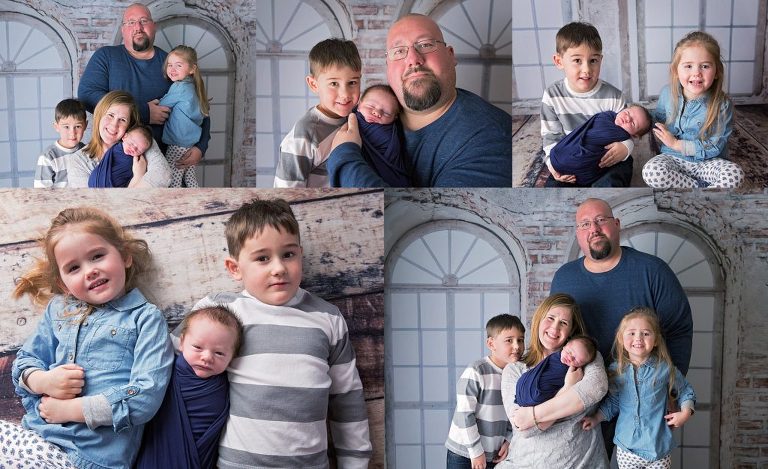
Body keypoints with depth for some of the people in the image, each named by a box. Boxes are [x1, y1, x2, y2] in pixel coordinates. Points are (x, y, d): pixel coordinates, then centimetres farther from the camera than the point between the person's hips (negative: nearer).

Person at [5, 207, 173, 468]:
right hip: (33, 434, 6)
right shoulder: (58, 309, 15)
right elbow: (23, 361, 20)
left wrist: (69, 409, -12)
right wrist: (43, 381, -4)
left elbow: (146, 397, -13)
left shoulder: (145, 318, -2)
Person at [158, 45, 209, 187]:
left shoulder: (179, 87, -15)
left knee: (173, 183, -3)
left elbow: (161, 105, -9)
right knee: (190, 182, 15)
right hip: (192, 145, 9)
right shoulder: (192, 87, 10)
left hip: (177, 147, -9)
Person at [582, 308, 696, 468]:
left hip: (659, 449, -1)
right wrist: (596, 418, 1)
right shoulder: (616, 370, -1)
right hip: (626, 448, 2)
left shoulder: (665, 369, -7)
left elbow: (685, 392, 9)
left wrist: (685, 413, -7)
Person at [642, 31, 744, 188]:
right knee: (651, 171, -31)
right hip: (673, 158, 3)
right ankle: (704, 187, -15)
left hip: (707, 162, -3)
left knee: (735, 174, -32)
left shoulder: (722, 105, -15)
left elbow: (713, 147, -16)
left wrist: (676, 144, -16)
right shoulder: (667, 93, -5)